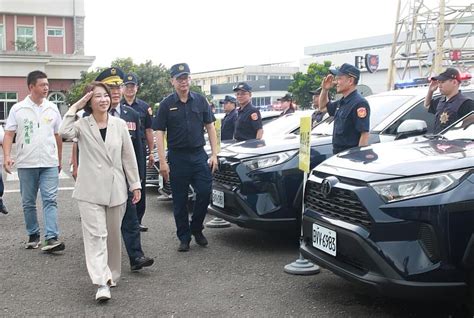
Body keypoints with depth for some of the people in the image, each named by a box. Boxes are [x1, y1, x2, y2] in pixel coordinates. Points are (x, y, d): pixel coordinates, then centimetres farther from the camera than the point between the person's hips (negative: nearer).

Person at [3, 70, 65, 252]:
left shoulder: (52, 108, 6)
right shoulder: (18, 109, 1)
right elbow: (9, 134, 1)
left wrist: (59, 160, 15)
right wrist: (7, 156, -14)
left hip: (49, 164, 0)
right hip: (26, 164, 0)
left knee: (50, 200, -9)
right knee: (28, 203, 9)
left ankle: (51, 238, -13)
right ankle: (33, 235, 22)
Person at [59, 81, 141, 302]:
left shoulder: (119, 125, 5)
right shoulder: (82, 125, -1)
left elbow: (128, 157, 7)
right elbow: (64, 132, -24)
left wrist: (135, 184, 5)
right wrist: (74, 108, -16)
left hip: (116, 189, 3)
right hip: (90, 191, -3)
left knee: (113, 235, 12)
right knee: (96, 235, -9)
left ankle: (111, 275, 28)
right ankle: (102, 283, -13)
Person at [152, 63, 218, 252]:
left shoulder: (200, 100, 6)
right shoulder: (167, 104, 0)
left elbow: (210, 127, 9)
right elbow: (159, 133, -2)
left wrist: (214, 154, 1)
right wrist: (162, 162, -10)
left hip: (199, 154, 2)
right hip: (177, 157, -1)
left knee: (205, 192, -5)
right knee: (180, 201, 4)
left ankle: (196, 229, 18)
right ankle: (184, 238, 17)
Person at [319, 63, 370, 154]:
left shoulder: (359, 103, -17)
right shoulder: (342, 102, 14)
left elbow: (365, 134, -22)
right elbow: (323, 107, 31)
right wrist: (325, 89, 15)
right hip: (338, 154, 10)